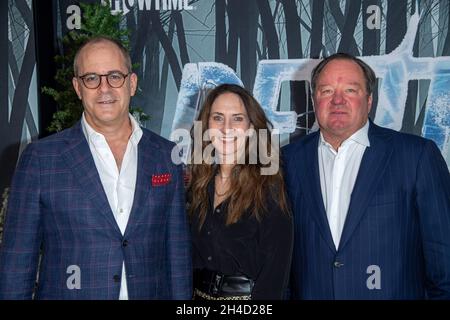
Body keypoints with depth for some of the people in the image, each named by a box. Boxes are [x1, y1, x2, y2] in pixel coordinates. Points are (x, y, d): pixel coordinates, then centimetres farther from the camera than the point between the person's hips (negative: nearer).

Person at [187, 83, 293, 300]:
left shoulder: (269, 187, -15)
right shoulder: (197, 182, 1)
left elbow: (275, 271, -17)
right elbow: (191, 254, 8)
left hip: (247, 294, -4)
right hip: (199, 293, 5)